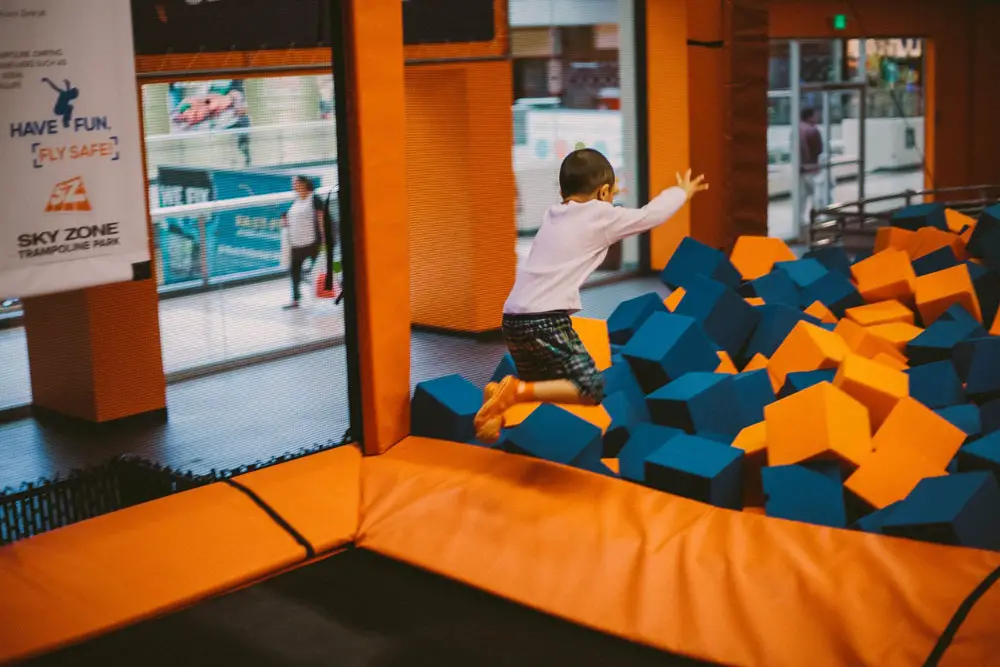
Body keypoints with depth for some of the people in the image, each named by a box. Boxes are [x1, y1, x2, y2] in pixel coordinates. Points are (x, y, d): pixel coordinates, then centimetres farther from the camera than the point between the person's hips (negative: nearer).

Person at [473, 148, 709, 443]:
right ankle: (516, 391, -20)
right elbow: (651, 216, 12)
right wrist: (681, 192, 31)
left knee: (543, 385, 27)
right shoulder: (601, 216, 1)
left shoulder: (553, 214, 19)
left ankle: (501, 396, -3)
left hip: (515, 319, 8)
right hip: (546, 320, -8)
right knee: (591, 390, -5)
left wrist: (601, 197, 60)